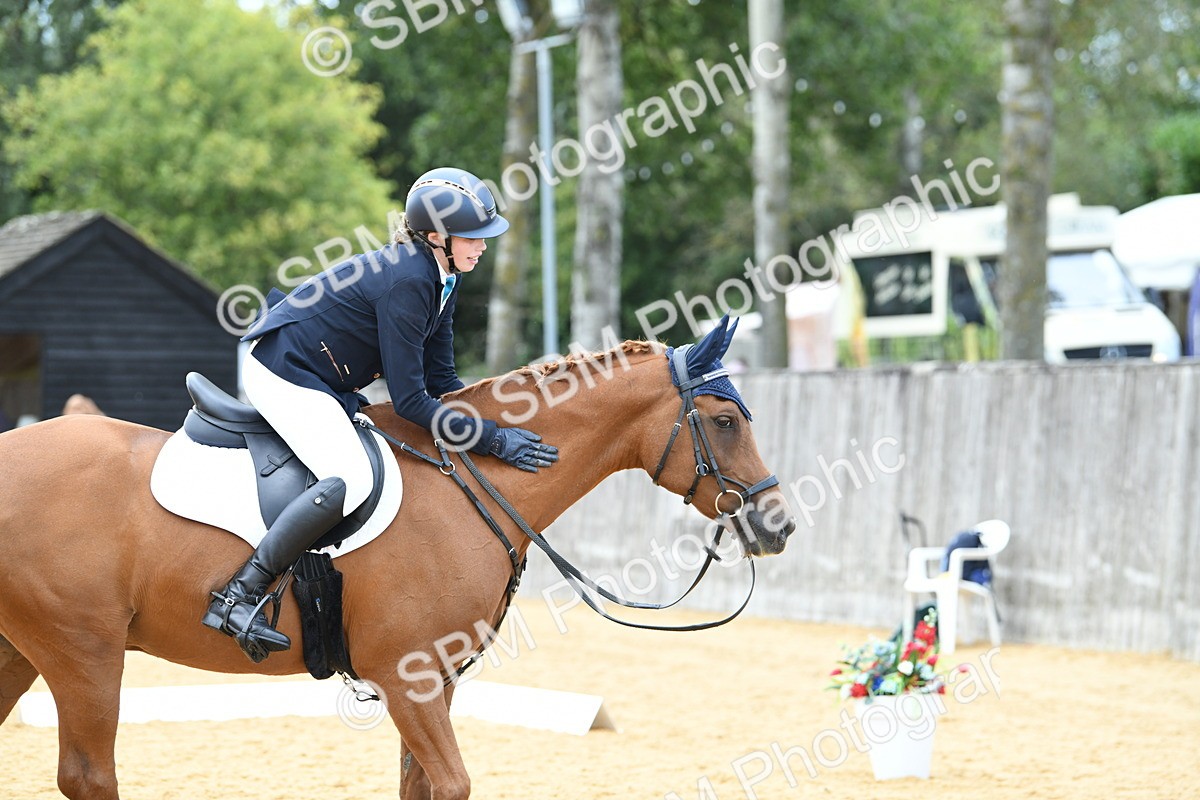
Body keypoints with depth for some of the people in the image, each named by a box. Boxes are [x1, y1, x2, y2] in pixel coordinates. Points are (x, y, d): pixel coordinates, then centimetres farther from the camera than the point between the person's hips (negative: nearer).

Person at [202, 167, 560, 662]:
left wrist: (499, 423, 0)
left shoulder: (441, 278, 5)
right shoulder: (406, 281, -25)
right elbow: (410, 401, -24)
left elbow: (440, 380, 11)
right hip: (284, 375, -11)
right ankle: (238, 597, -26)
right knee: (350, 480, -29)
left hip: (326, 386, 11)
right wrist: (494, 440, -23)